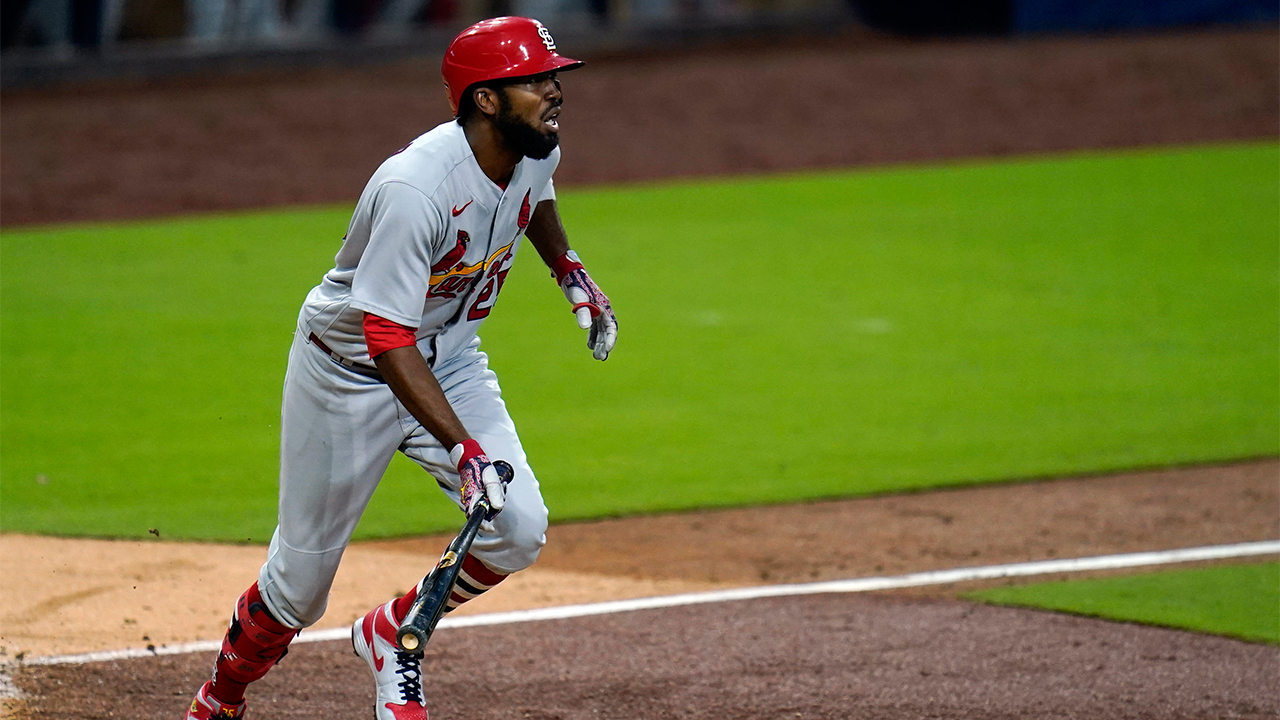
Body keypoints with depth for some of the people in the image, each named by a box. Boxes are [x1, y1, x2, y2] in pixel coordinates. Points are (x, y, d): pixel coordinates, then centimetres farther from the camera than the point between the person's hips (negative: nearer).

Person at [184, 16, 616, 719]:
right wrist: (464, 449, -43)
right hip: (351, 370, -6)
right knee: (301, 577, 3)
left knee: (519, 530, -14)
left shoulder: (533, 149, -11)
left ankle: (392, 635, 12)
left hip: (450, 357, 6)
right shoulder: (415, 190, -36)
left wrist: (570, 272, 14)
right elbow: (389, 340, -37)